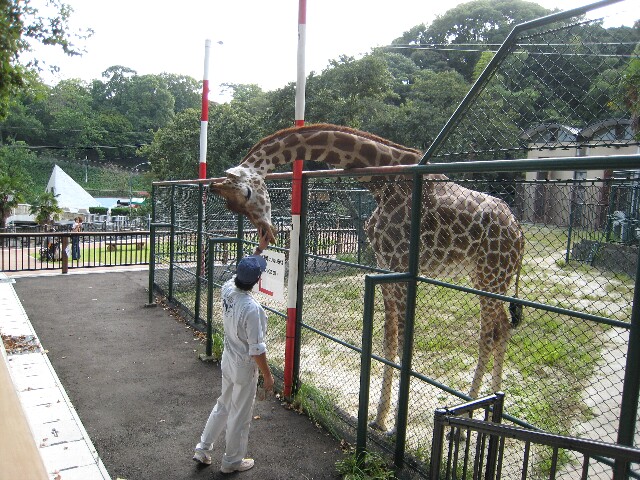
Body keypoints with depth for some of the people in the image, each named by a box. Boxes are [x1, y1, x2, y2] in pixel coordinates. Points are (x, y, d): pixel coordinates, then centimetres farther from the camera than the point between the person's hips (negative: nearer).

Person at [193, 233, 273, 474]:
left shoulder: (228, 290, -11)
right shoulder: (252, 308, -31)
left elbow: (244, 268, 11)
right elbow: (257, 349, -25)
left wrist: (260, 248, 13)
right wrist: (267, 375, -13)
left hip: (228, 361, 7)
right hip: (245, 367, -7)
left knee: (223, 405, 27)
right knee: (240, 415, 13)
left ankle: (203, 449, 39)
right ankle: (232, 461, 33)